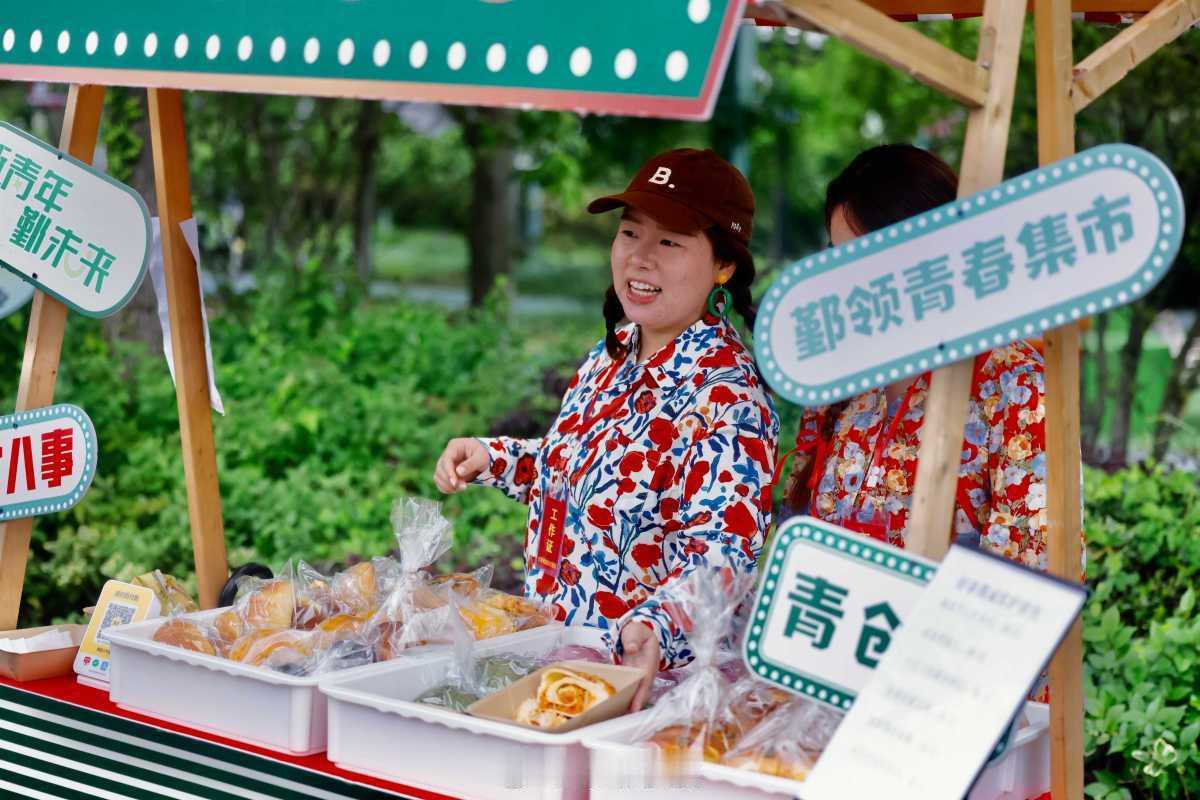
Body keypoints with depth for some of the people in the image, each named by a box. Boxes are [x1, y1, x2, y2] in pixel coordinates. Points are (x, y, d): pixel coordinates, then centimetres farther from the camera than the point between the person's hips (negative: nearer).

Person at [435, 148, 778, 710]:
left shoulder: (726, 398, -18)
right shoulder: (614, 356, 8)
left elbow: (720, 555, -25)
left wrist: (652, 626, -42)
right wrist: (492, 460, 13)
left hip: (644, 677, -8)